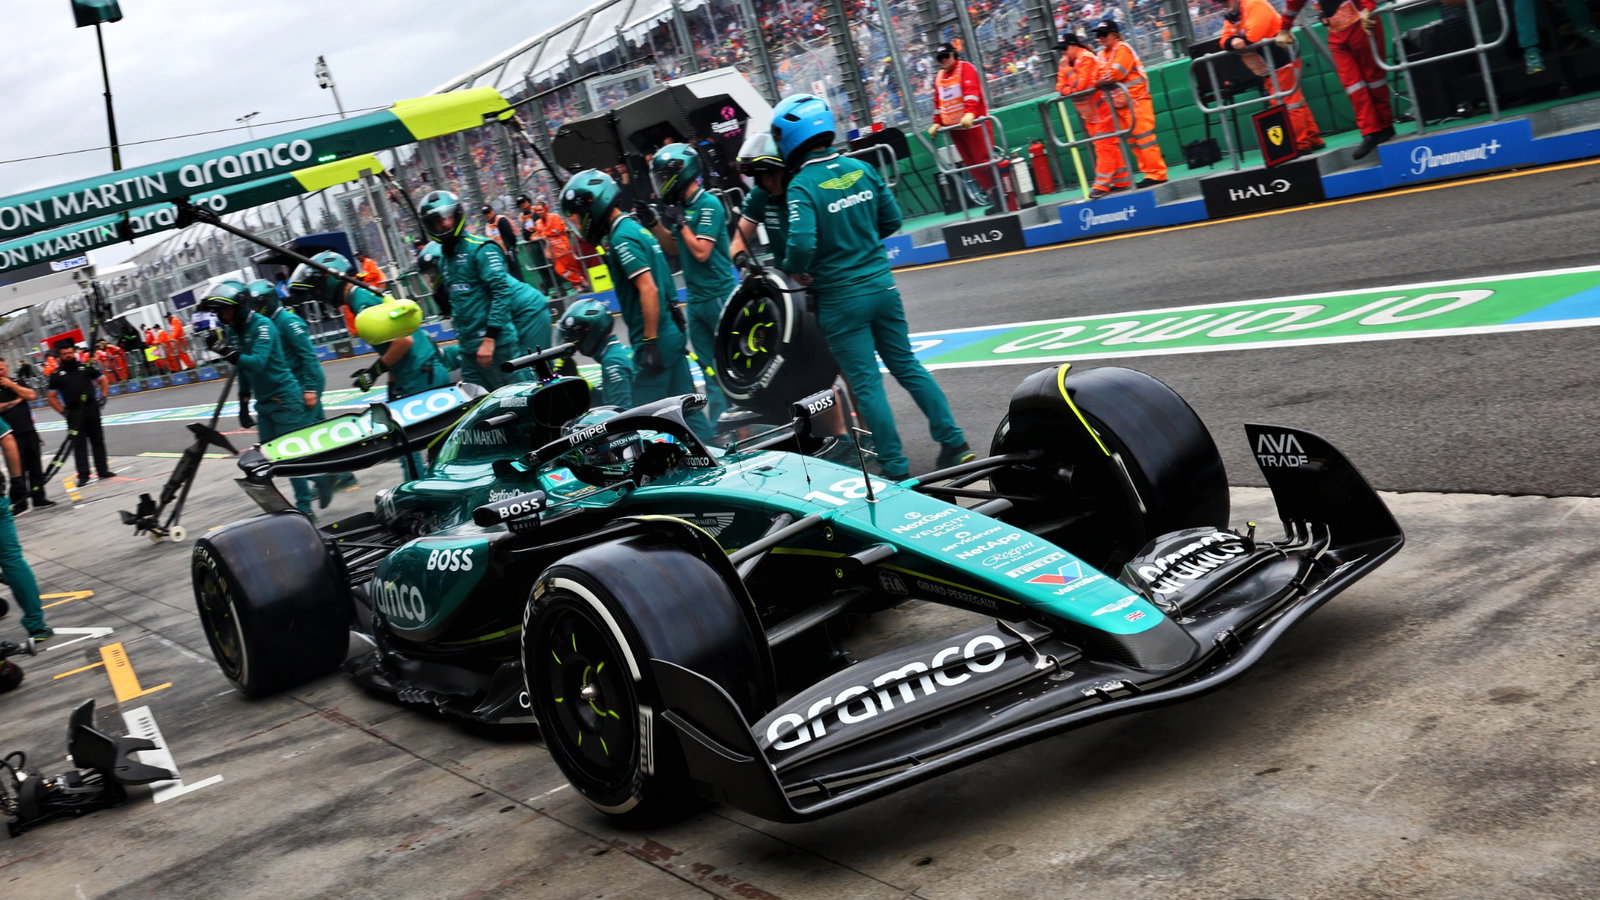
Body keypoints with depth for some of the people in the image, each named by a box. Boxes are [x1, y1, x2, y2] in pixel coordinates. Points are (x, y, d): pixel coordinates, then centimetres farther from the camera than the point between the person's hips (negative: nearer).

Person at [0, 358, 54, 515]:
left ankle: (39, 499, 18)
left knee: (35, 467, 9)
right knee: (17, 471, -4)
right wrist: (16, 401, -9)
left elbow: (32, 395, -4)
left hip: (29, 431, 4)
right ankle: (19, 503, 2)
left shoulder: (17, 382, 11)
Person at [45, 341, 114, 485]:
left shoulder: (86, 368, 5)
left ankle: (103, 470, 15)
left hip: (91, 407, 2)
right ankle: (83, 475, -3)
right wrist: (62, 411, -4)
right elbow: (51, 396, 4)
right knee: (79, 444, -3)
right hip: (74, 412, -1)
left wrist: (103, 397, 3)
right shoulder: (57, 375, 2)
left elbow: (103, 380, 14)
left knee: (98, 440, 7)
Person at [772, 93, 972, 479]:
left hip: (841, 298, -5)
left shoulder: (801, 186, -17)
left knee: (866, 383, 3)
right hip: (881, 284, 6)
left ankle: (896, 466, 8)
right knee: (907, 365, 17)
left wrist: (794, 269, -6)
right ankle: (953, 441, 17)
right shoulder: (862, 169, 1)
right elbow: (892, 219, 8)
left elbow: (801, 244, -27)